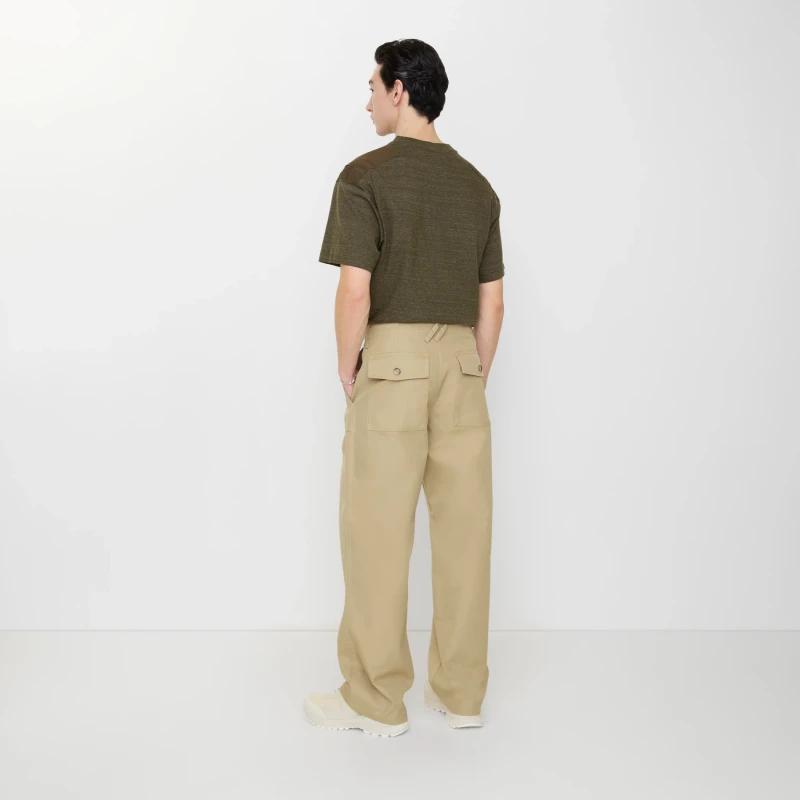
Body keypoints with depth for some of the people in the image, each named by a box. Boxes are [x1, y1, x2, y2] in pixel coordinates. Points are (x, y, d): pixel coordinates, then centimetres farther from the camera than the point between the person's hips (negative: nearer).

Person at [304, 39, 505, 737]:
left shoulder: (366, 176, -6)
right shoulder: (478, 185, 11)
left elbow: (356, 293, -15)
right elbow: (492, 302, 11)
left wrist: (347, 372, -1)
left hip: (392, 359, -5)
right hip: (460, 361, 6)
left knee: (378, 530, 3)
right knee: (464, 527, 8)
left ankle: (377, 700, 14)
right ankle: (461, 692, 20)